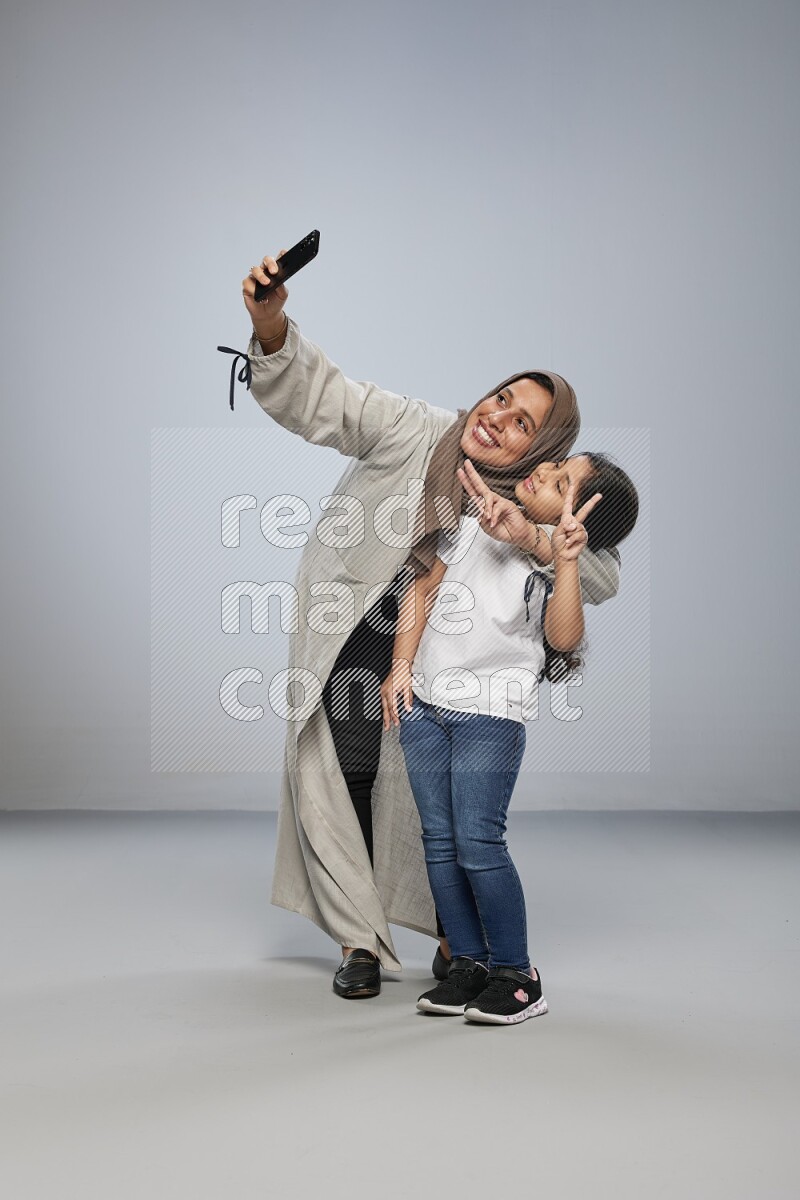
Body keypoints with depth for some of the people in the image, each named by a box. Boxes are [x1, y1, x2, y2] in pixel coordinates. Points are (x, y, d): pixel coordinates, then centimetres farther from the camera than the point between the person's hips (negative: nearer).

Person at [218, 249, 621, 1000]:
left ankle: (454, 936, 25)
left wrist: (535, 542, -38)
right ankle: (360, 941, 13)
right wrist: (270, 323, -40)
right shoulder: (411, 429, -17)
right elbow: (313, 395, -21)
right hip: (347, 633, 0)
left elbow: (602, 578, -19)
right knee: (342, 772, -1)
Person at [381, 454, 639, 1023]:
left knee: (478, 844, -10)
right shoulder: (476, 522, 8)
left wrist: (566, 560, -34)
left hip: (490, 715, -5)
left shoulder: (556, 568, -7)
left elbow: (565, 638, -25)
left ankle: (516, 975, 4)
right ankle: (469, 964, 16)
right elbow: (424, 588, 14)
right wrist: (400, 667, 7)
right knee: (439, 842, 6)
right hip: (423, 701, 5)